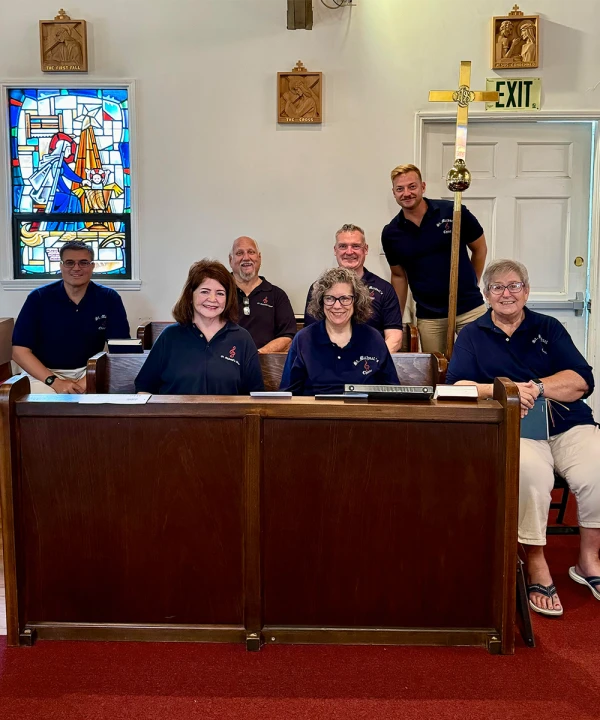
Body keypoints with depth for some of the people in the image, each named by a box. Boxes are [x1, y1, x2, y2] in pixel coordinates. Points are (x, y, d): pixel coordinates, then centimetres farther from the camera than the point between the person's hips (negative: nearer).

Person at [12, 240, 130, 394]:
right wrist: (55, 382, -19)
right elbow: (19, 350, -6)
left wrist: (88, 380, -19)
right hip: (45, 373, -1)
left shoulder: (109, 298, -2)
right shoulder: (38, 298, -4)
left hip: (91, 371, 2)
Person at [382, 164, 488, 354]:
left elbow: (480, 248, 5)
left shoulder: (453, 212, -9)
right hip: (428, 316, 2)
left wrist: (471, 286, 8)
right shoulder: (391, 233, -1)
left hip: (469, 309, -1)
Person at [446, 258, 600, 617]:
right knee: (531, 471, -35)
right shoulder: (472, 335, 14)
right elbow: (458, 386, 0)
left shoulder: (549, 328, 17)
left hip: (569, 425, 3)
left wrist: (535, 388, -11)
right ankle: (536, 564, -16)